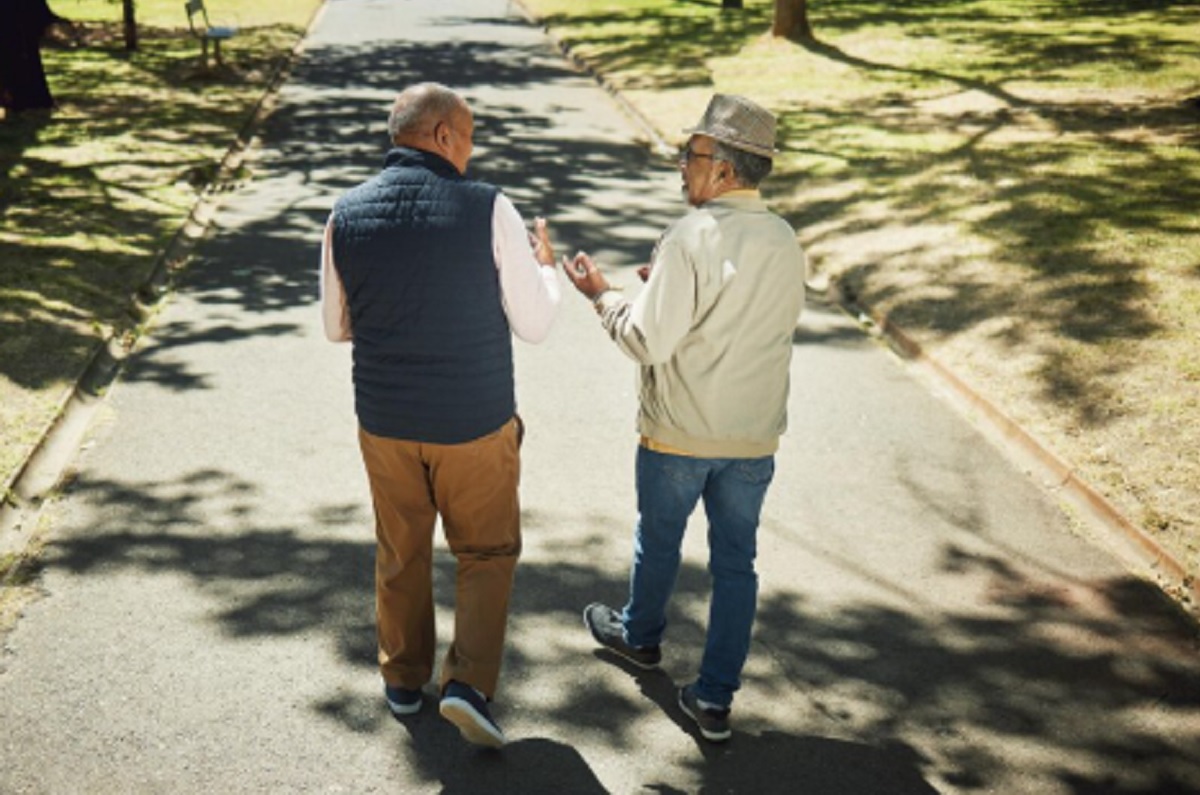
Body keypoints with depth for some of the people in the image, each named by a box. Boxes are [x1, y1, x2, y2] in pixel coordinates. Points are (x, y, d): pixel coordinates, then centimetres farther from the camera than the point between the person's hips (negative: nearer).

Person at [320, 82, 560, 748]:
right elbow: (535, 325, -8)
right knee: (486, 553, 17)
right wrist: (544, 264, 10)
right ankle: (468, 685, 7)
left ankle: (403, 681, 36)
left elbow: (336, 326, 6)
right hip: (475, 424, -3)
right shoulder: (488, 210, -15)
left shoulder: (346, 215, -5)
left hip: (385, 423, 3)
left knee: (401, 554, 22)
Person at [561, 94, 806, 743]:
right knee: (735, 562, 11)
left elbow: (649, 341, -21)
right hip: (755, 436, 5)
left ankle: (639, 636, 45)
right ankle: (716, 700, 16)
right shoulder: (785, 241, 0)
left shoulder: (691, 239, -20)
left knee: (658, 539, 20)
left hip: (678, 433, -4)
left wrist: (602, 295, -4)